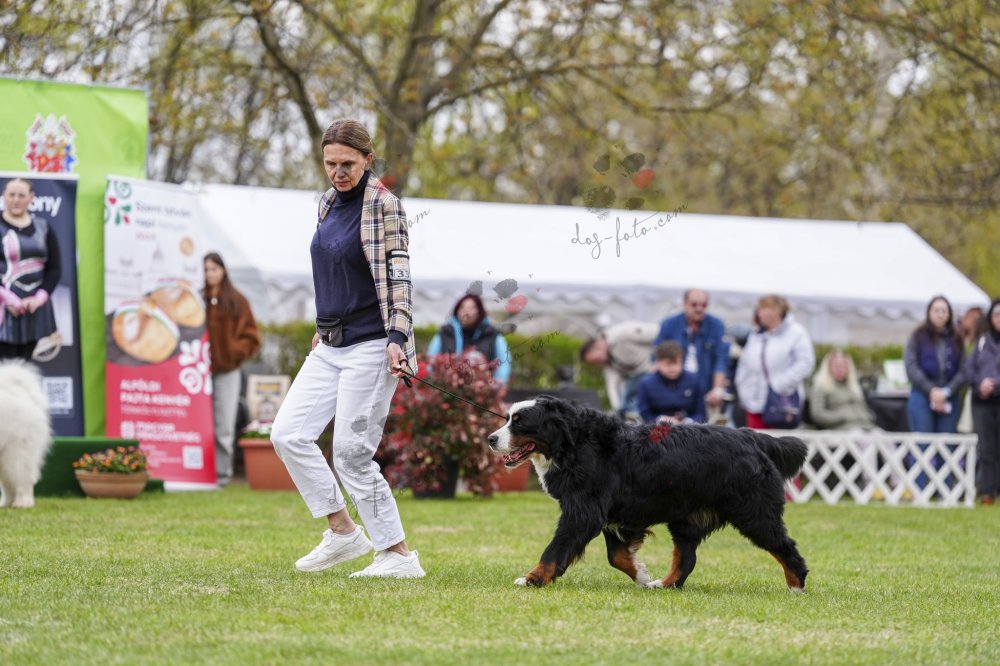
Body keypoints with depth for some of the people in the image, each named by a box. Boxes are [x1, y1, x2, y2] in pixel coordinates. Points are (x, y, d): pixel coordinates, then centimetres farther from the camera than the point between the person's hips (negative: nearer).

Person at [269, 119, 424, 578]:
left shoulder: (383, 205, -10)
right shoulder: (328, 203, 13)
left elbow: (397, 275, -15)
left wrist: (397, 337, -24)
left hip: (370, 346, -8)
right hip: (330, 347, 8)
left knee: (352, 454, -8)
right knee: (288, 434, 1)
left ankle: (399, 555, 1)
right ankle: (343, 532, 11)